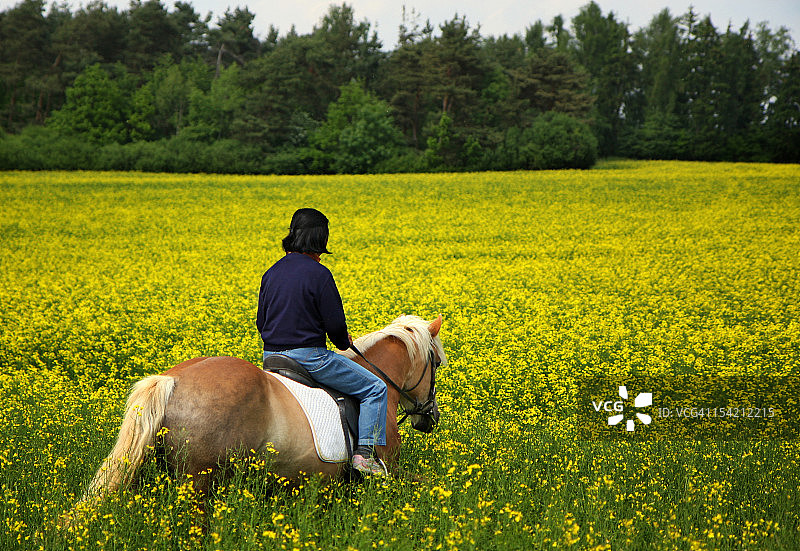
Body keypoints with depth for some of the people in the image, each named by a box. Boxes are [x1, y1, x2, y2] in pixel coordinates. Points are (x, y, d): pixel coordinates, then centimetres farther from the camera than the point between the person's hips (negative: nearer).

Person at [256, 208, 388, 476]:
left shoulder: (271, 273, 7)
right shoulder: (319, 274, -14)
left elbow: (261, 323, 13)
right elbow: (335, 324, -12)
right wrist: (344, 342, 9)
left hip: (271, 357, 7)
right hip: (309, 357, -7)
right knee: (376, 388, 3)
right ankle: (364, 453, -7)